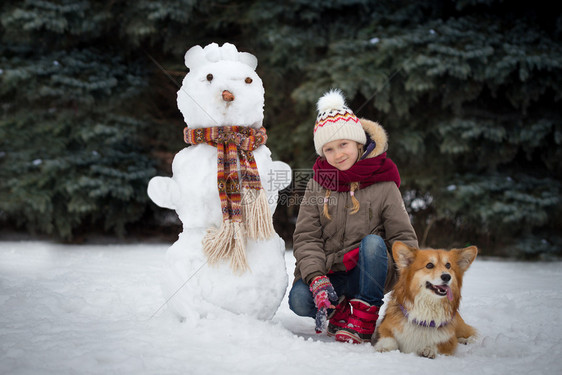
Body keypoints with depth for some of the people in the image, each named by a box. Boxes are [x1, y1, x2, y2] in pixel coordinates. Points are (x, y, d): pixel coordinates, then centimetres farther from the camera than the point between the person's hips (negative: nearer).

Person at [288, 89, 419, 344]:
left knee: (373, 242, -32)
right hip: (328, 273, 1)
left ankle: (363, 320, -20)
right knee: (299, 299, -28)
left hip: (369, 274, -1)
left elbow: (403, 237, -1)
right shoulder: (317, 186, 5)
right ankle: (338, 310, 5)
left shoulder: (383, 186, -1)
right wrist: (317, 280, -20)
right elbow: (306, 238, -2)